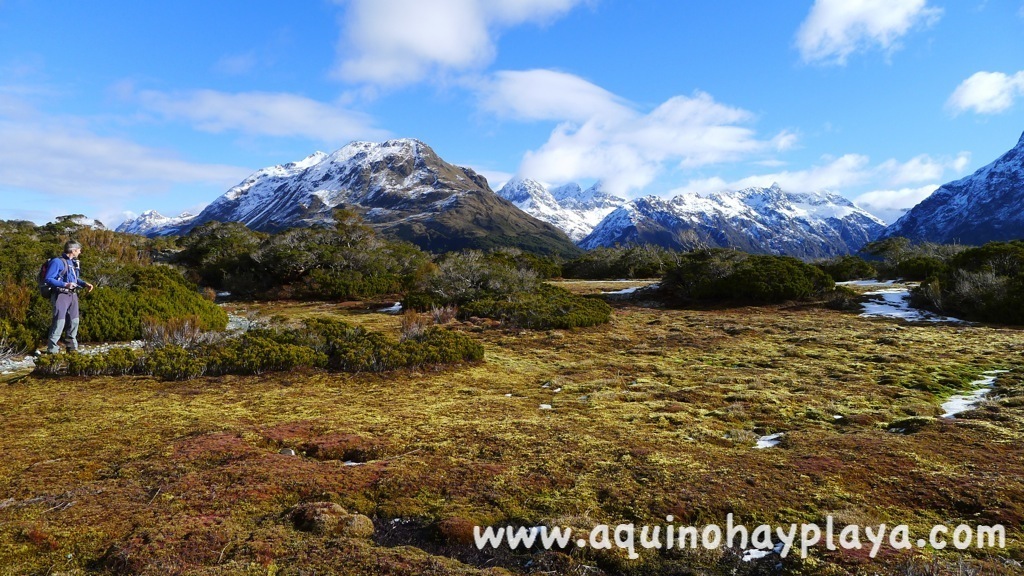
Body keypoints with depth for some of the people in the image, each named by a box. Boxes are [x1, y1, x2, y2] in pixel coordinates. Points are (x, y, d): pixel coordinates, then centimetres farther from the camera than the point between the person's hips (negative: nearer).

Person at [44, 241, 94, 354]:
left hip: (73, 295, 8)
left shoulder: (74, 262, 13)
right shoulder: (57, 262, -11)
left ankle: (72, 347, 23)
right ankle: (52, 349, -6)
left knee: (74, 321, 12)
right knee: (59, 321, -12)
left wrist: (85, 284, 5)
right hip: (61, 295, -8)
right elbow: (48, 279, -15)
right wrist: (64, 284, -25)